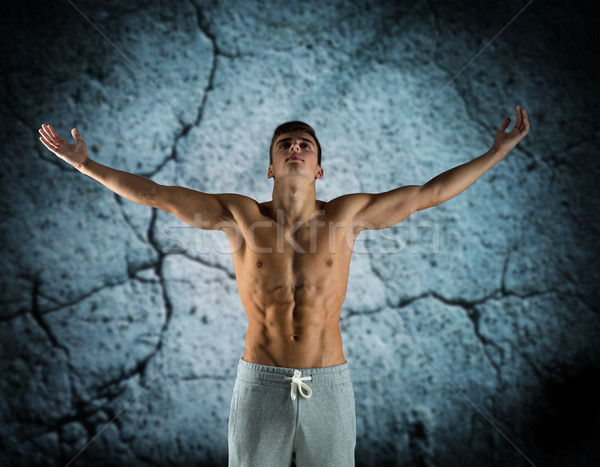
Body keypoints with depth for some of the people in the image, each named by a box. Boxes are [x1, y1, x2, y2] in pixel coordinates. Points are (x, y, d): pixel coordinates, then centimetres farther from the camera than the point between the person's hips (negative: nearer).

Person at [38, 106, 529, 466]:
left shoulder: (347, 213, 0)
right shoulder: (240, 214, -1)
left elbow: (428, 193, 3)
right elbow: (154, 193, 1)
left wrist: (495, 153, 4)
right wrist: (85, 163, 1)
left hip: (329, 386, 1)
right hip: (261, 385, 0)